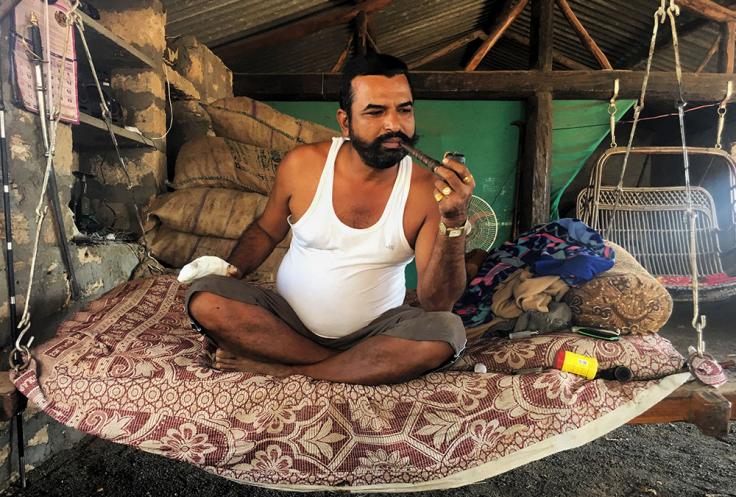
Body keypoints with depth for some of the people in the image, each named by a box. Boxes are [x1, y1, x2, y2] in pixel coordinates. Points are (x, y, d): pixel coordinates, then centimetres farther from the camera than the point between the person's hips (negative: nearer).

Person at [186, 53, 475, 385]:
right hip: (290, 319, 2)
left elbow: (436, 303, -17)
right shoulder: (302, 165, -7)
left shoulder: (427, 190, -12)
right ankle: (359, 364, -13)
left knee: (447, 333, -29)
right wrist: (231, 271, -6)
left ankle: (285, 371, -18)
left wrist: (455, 222, -30)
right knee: (204, 299, -21)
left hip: (375, 330, -1)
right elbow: (265, 231, 12)